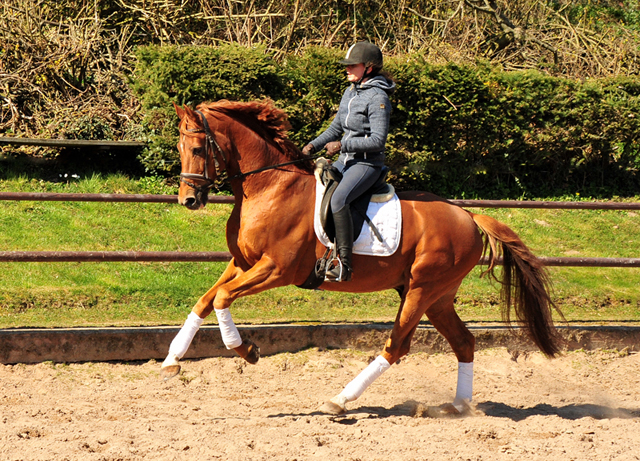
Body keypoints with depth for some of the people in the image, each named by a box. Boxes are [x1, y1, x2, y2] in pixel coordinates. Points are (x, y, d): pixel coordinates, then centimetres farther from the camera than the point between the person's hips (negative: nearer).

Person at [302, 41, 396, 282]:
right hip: (345, 162, 10)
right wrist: (314, 146, 9)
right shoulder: (350, 93, 13)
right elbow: (336, 127, 23)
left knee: (338, 200, -32)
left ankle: (345, 264, -34)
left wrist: (342, 145, -20)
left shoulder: (377, 98, -14)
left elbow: (378, 140, -20)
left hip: (368, 164, -10)